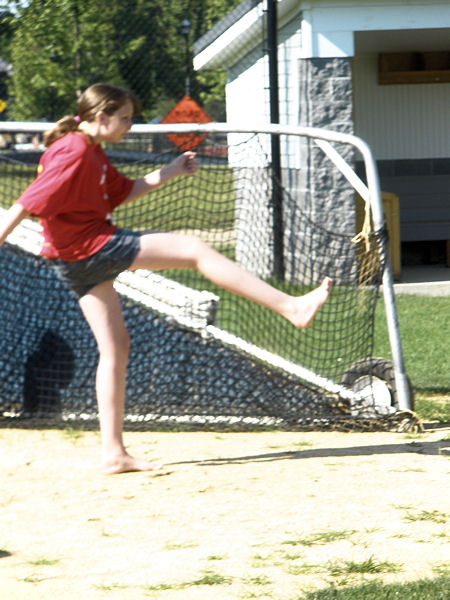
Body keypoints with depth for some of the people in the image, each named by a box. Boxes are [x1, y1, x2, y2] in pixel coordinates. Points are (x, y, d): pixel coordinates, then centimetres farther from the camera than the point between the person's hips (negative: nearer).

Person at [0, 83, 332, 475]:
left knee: (116, 346, 11)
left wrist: (170, 173, 20)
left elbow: (123, 192, 27)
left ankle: (113, 452, 11)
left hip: (81, 264, 11)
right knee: (194, 250, -9)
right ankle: (292, 306, -7)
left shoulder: (93, 155, 16)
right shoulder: (74, 152, -16)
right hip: (91, 247, -11)